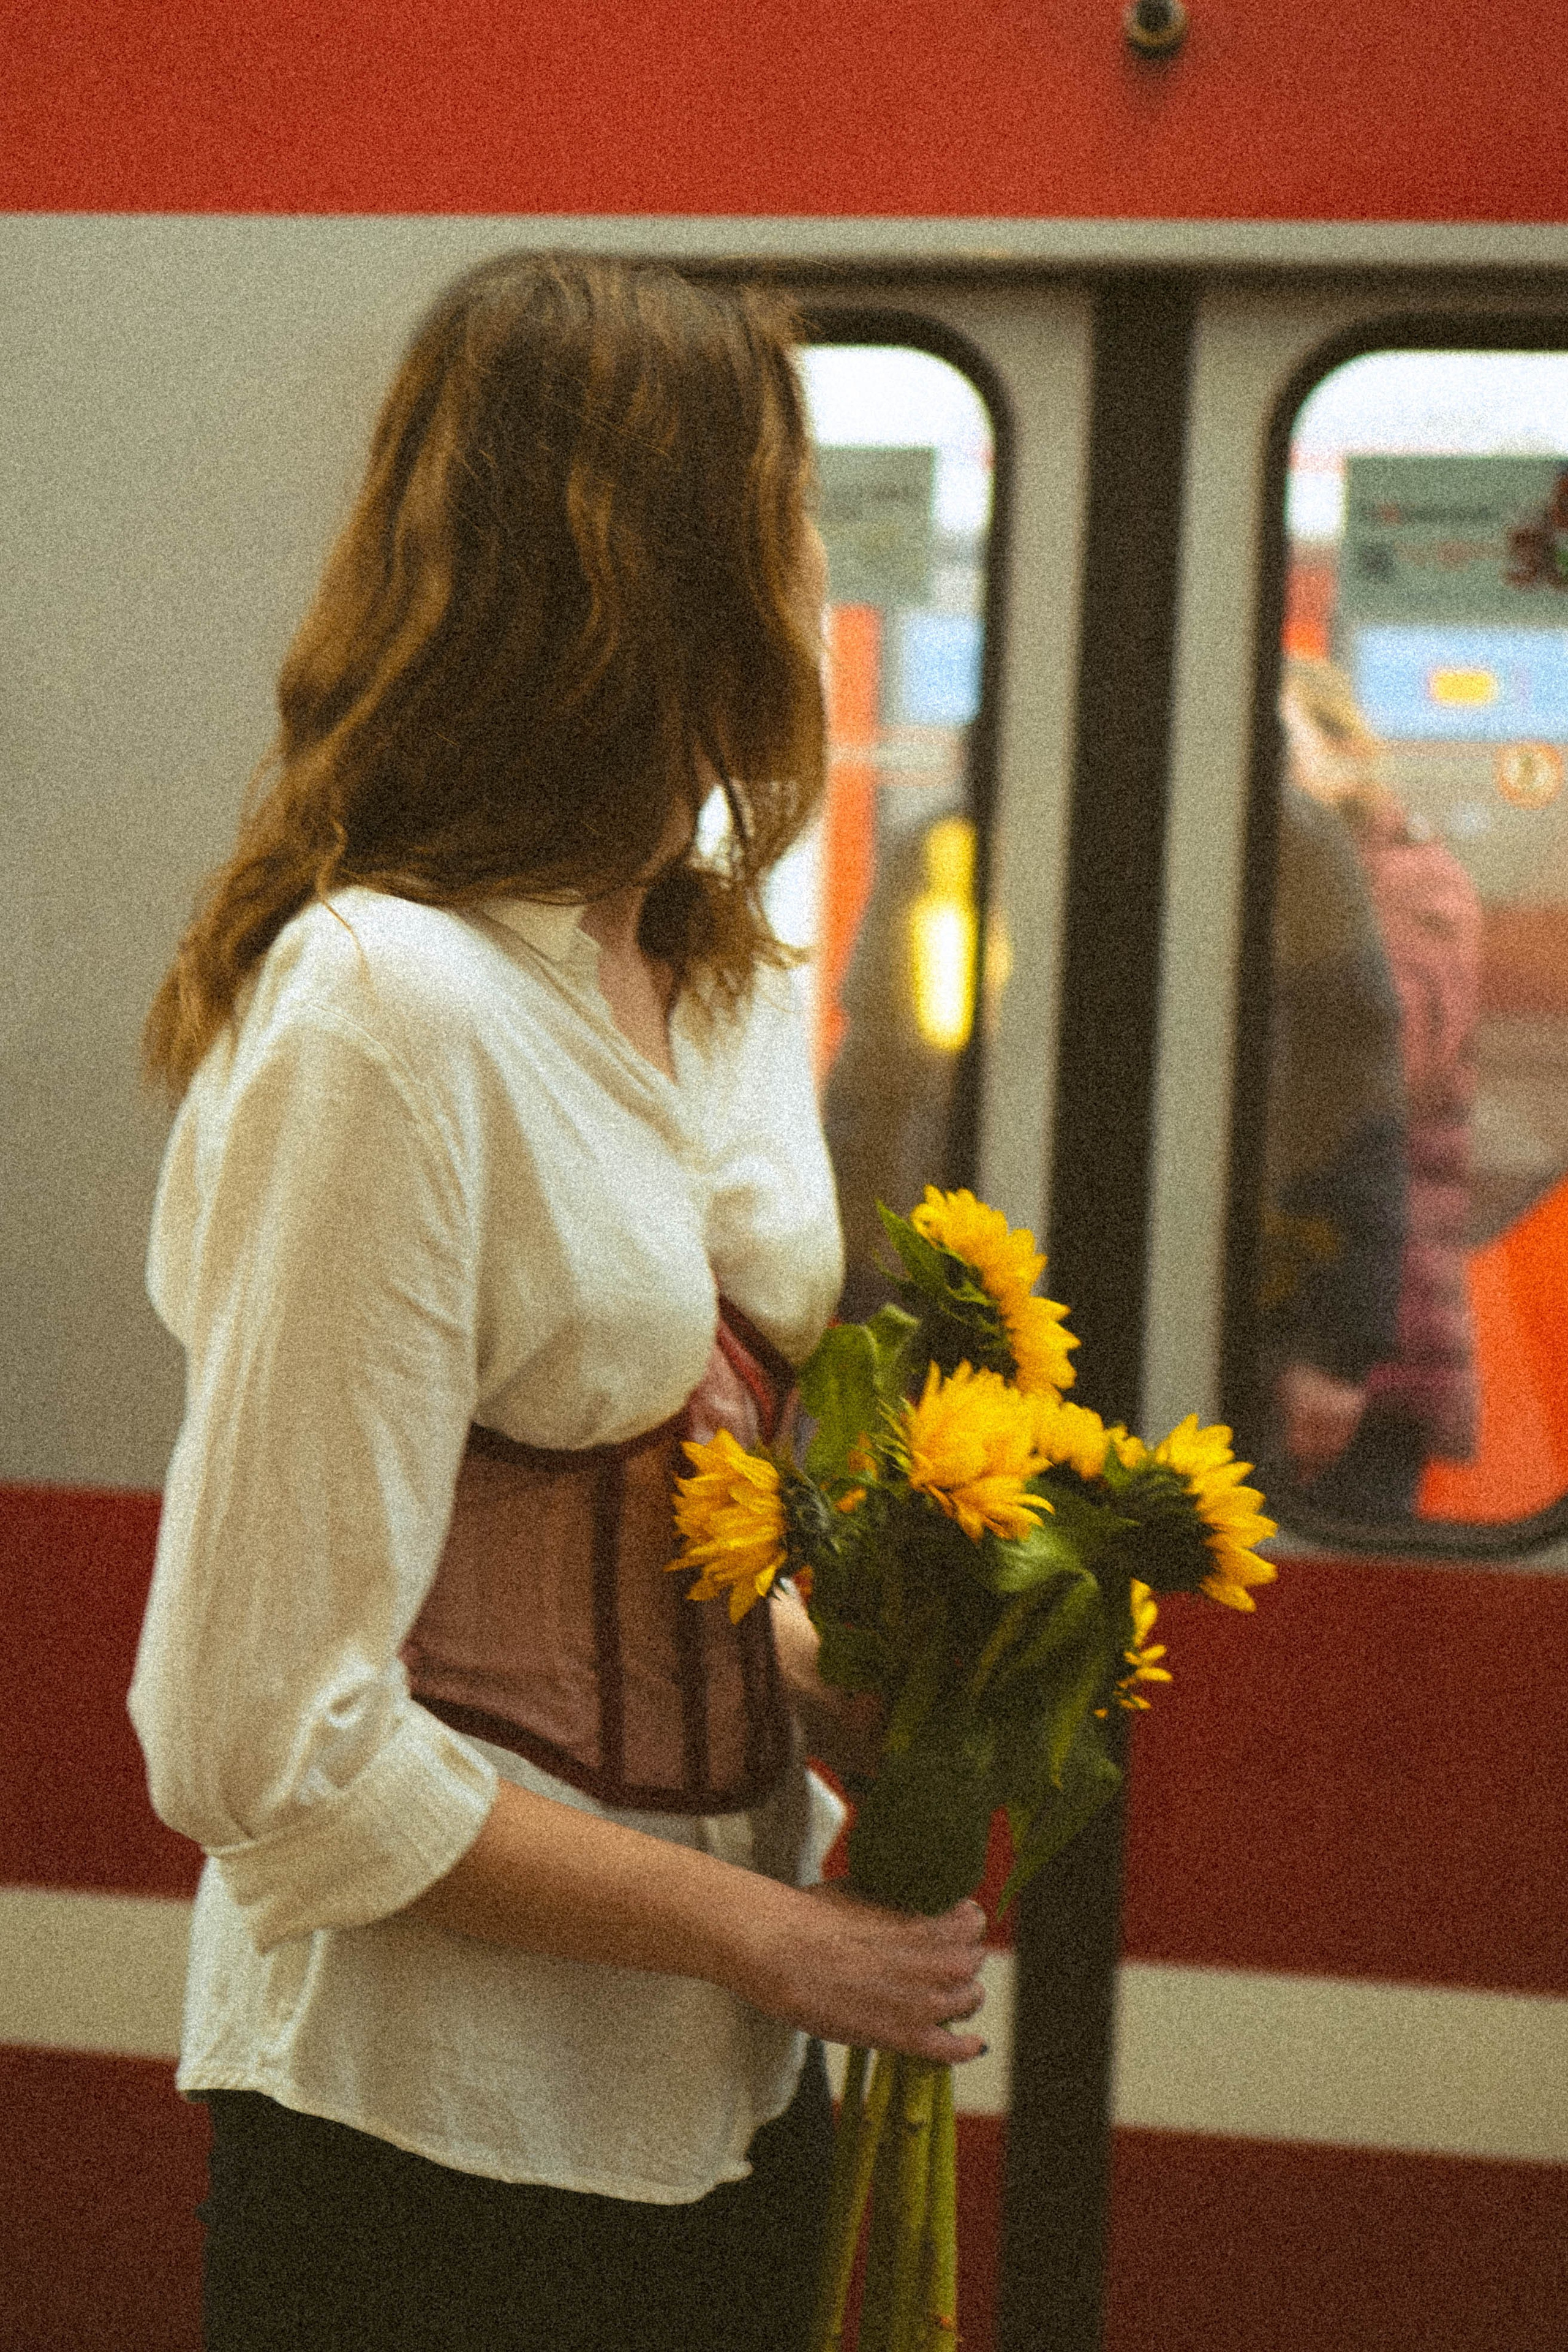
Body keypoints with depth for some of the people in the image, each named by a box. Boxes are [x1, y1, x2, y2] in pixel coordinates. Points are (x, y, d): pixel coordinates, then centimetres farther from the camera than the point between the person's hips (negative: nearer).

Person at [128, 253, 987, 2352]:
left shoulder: (725, 979, 6)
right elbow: (268, 1746, -23)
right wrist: (767, 1929, -16)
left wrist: (845, 1696, -4)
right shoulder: (386, 1014, -22)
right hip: (439, 2121, -8)